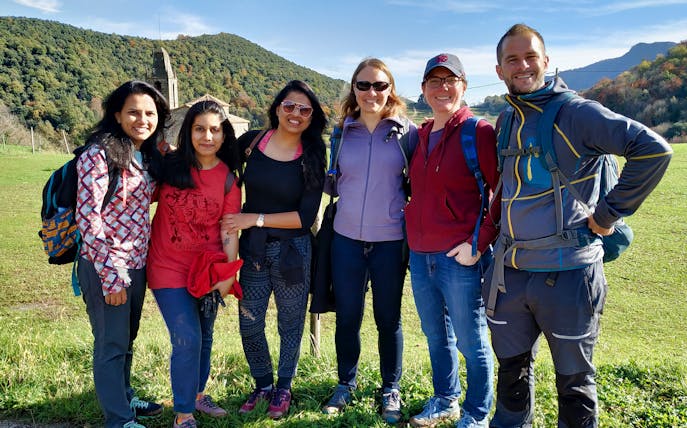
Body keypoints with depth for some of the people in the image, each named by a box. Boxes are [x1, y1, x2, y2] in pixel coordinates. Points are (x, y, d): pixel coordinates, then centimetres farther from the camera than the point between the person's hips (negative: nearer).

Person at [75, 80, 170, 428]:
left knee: (127, 339, 22)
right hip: (105, 268, -7)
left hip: (137, 264, 7)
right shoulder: (98, 155, -15)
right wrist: (111, 275, -18)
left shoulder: (147, 155, 7)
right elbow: (87, 219, -18)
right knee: (112, 344, 6)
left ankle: (125, 398, 40)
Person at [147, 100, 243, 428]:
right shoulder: (170, 165, -6)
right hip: (169, 267, -2)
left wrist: (229, 275, -10)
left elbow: (230, 230, -4)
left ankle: (197, 394, 39)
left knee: (204, 336, 15)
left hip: (208, 268, 2)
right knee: (187, 339, -7)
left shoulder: (228, 179, -4)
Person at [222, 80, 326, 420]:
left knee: (290, 323, 12)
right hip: (253, 248, 2)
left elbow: (306, 216, -11)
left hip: (292, 251, -1)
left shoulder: (312, 158, -6)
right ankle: (263, 385, 33)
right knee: (249, 324, 7)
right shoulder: (250, 143, -2)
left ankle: (283, 388, 34)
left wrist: (256, 219, -15)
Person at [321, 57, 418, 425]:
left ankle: (390, 390, 29)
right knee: (346, 317, 12)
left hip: (390, 240, -2)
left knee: (388, 319, 10)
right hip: (346, 238, 2)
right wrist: (351, 194, -2)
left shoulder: (407, 132, -2)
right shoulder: (341, 132, 5)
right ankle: (346, 384, 33)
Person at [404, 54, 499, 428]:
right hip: (420, 256, 7)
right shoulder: (421, 136, 12)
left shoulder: (480, 132, -8)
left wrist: (480, 242, -17)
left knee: (471, 341, 7)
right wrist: (415, 236, 11)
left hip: (461, 257, -6)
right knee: (436, 336, 19)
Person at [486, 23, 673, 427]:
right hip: (510, 272, 6)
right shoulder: (505, 123, 12)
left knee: (574, 379, 10)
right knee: (512, 369, 20)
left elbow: (654, 149, -16)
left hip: (566, 272, -6)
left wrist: (609, 213, -14)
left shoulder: (576, 112, -9)